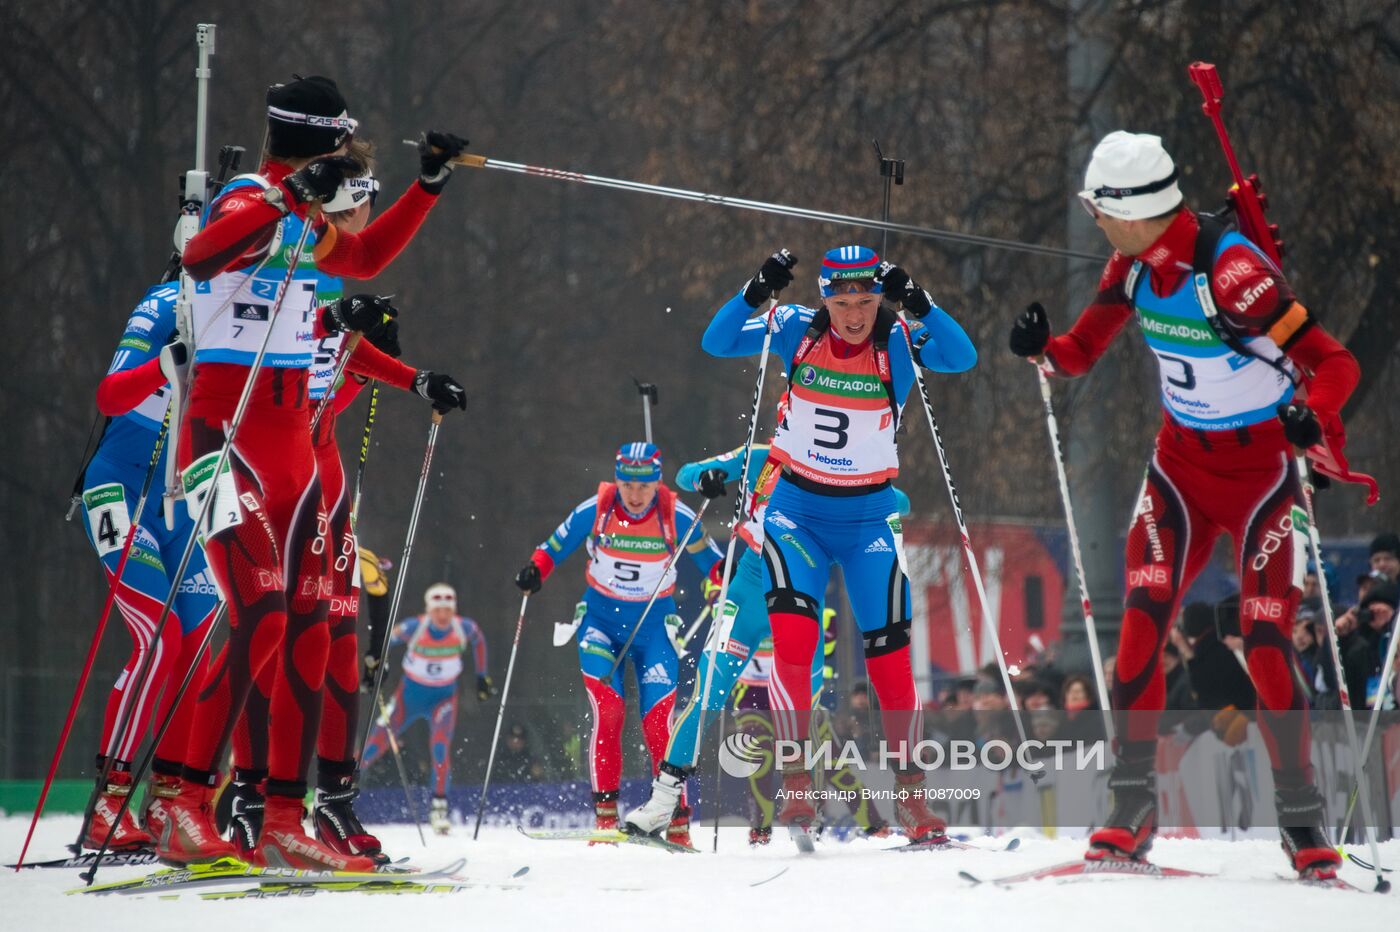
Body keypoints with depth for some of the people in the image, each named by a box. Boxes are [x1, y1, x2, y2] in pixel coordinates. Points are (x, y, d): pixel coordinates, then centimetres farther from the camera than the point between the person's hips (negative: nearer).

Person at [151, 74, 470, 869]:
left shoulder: (306, 225, 17)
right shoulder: (250, 201, -10)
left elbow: (366, 257, 37)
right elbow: (200, 257, -32)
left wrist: (430, 184, 33)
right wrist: (293, 195, -39)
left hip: (290, 437, 9)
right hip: (227, 427, -9)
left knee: (309, 624, 6)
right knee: (261, 617, -20)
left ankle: (284, 823, 9)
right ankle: (186, 808, -18)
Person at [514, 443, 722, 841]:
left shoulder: (676, 517, -12)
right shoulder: (594, 511, -12)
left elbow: (713, 563, 1)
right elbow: (553, 548, 0)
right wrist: (534, 572, -20)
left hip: (654, 625, 0)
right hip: (601, 618, 0)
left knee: (658, 722, -10)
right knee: (608, 711, -18)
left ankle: (678, 820, -1)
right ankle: (605, 813, -14)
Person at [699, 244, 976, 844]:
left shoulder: (898, 343, -9)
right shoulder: (797, 331, -5)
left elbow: (962, 358, -26)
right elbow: (716, 343, -13)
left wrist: (917, 304, -38)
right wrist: (757, 292, -27)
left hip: (868, 518, 0)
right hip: (796, 510, 0)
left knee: (889, 654, -2)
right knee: (792, 635, -20)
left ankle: (910, 795, 10)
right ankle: (796, 780, -16)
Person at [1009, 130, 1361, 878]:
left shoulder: (1231, 271, -27)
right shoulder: (1133, 266, -6)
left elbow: (1333, 363, -27)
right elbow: (1081, 351, 6)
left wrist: (1311, 417, -48)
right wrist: (1042, 348, -17)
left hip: (1261, 466, -5)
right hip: (1182, 459, 5)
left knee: (1265, 641, -9)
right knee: (1143, 617, -10)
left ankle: (1302, 816, 5)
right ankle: (1133, 802, -5)